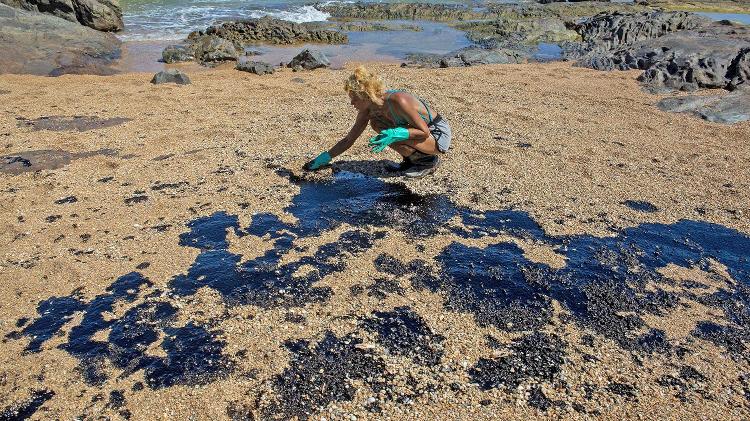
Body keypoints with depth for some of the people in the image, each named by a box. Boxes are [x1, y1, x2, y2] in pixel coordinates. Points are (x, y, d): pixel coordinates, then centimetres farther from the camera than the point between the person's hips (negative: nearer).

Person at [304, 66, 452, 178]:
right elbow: (348, 140, 1)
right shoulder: (369, 109, -7)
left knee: (393, 136, -29)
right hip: (421, 130, 8)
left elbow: (424, 132, -26)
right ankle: (410, 160, 7)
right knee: (376, 123, -1)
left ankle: (429, 161, -5)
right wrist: (324, 158, -2)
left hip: (440, 135, -8)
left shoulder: (398, 101, -31)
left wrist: (396, 134, -38)